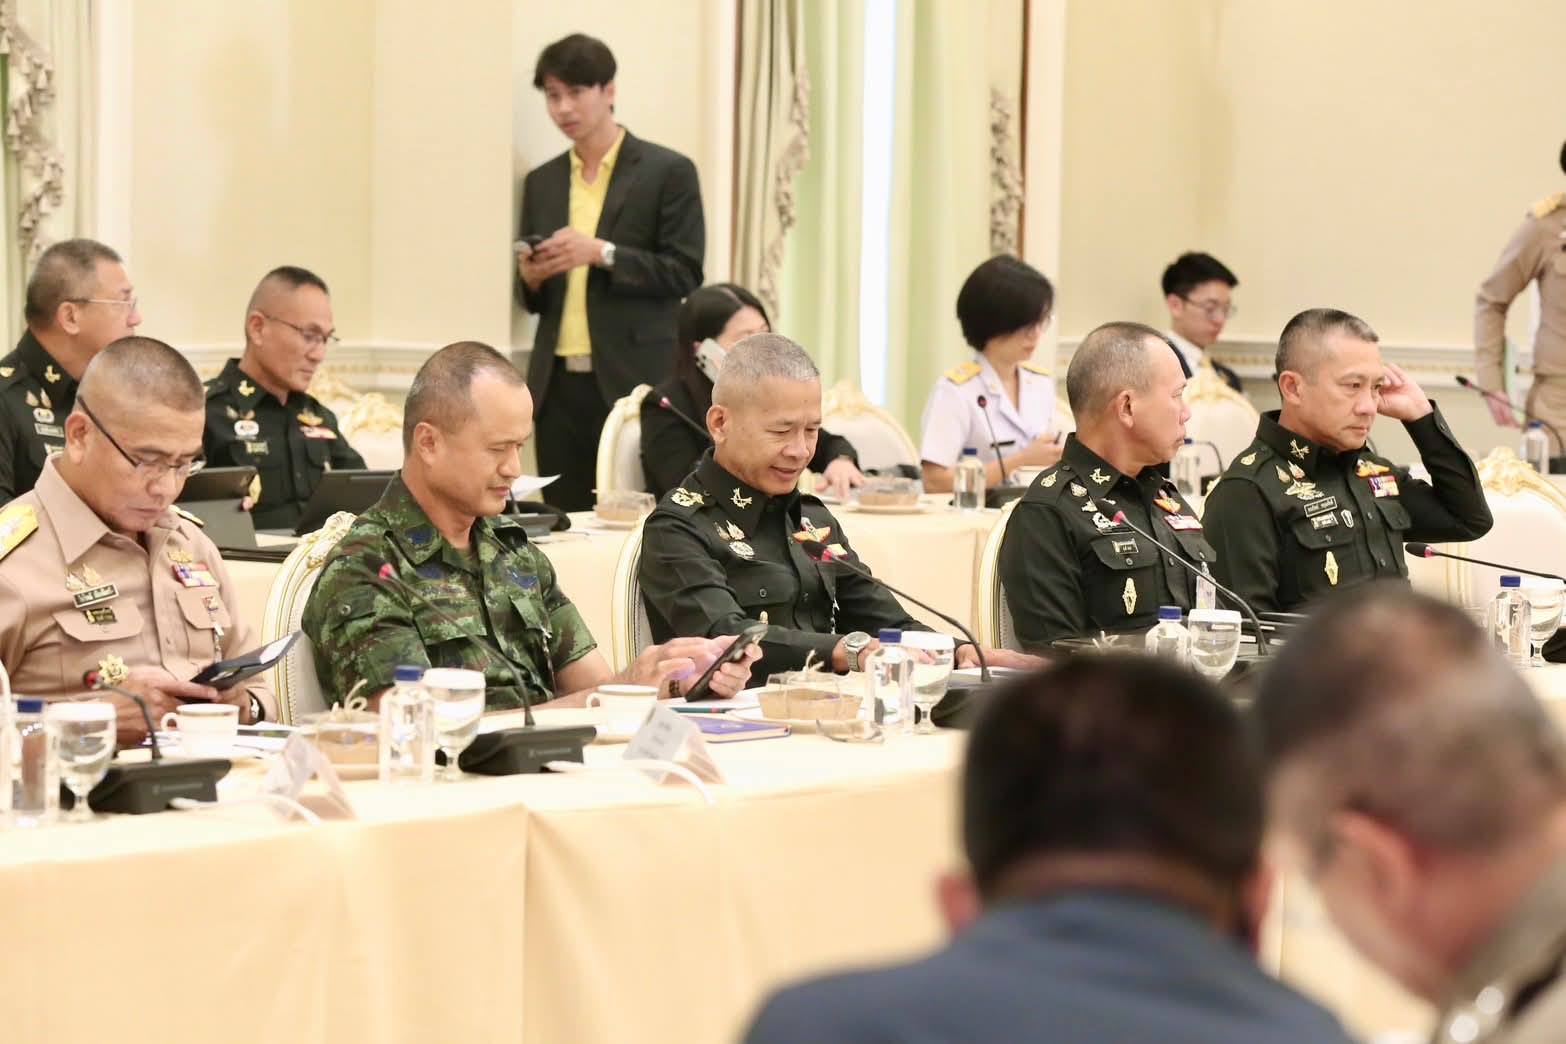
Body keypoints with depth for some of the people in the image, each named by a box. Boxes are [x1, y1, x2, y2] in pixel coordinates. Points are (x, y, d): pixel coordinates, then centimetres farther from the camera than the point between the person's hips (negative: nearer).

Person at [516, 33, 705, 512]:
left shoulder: (667, 171, 0)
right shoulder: (541, 182, 16)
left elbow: (684, 274, -6)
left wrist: (602, 254, -18)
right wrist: (531, 278, -5)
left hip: (635, 382, -5)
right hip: (558, 386, 5)